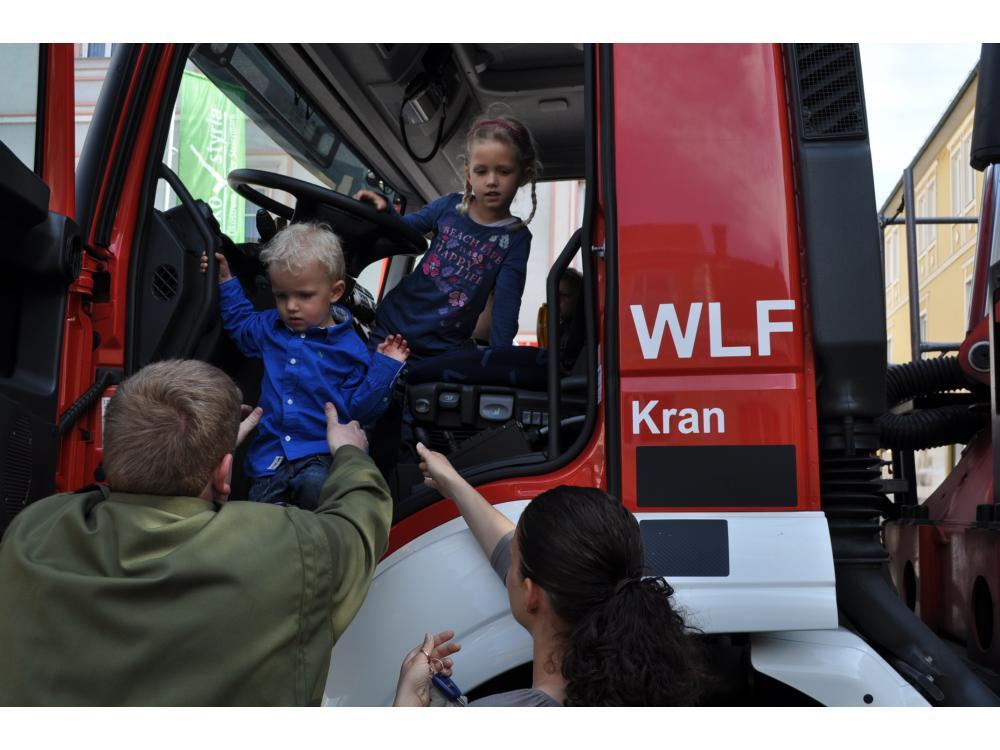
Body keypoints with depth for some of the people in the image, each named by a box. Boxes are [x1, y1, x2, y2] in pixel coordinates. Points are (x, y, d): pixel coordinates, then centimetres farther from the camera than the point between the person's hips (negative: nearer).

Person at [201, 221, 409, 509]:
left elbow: (359, 409, -1)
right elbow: (241, 325, 39)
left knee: (315, 487, -36)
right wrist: (225, 282, 31)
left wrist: (385, 367, -11)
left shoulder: (349, 347, -1)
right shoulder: (270, 327, 14)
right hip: (272, 451, 4)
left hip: (323, 453, -4)